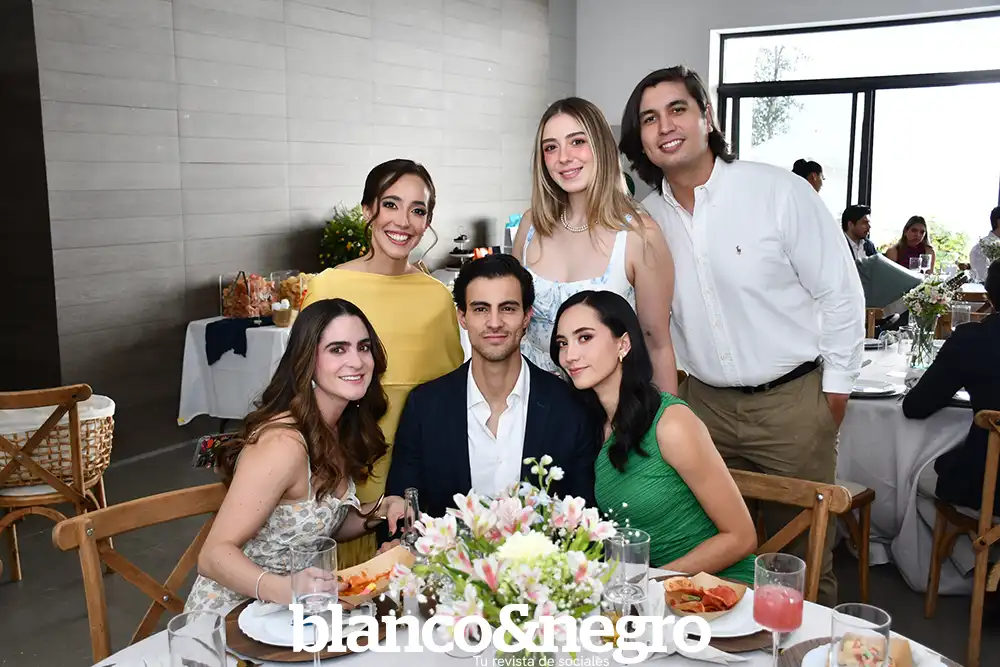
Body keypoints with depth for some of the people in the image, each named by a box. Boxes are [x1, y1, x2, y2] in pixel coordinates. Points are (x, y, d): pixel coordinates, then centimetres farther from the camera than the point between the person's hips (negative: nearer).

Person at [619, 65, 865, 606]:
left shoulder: (780, 192, -12)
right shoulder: (648, 217, 0)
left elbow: (840, 293, -5)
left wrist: (836, 388, -2)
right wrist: (679, 373, 12)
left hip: (793, 401, -3)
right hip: (705, 403, 4)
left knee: (800, 556, 8)